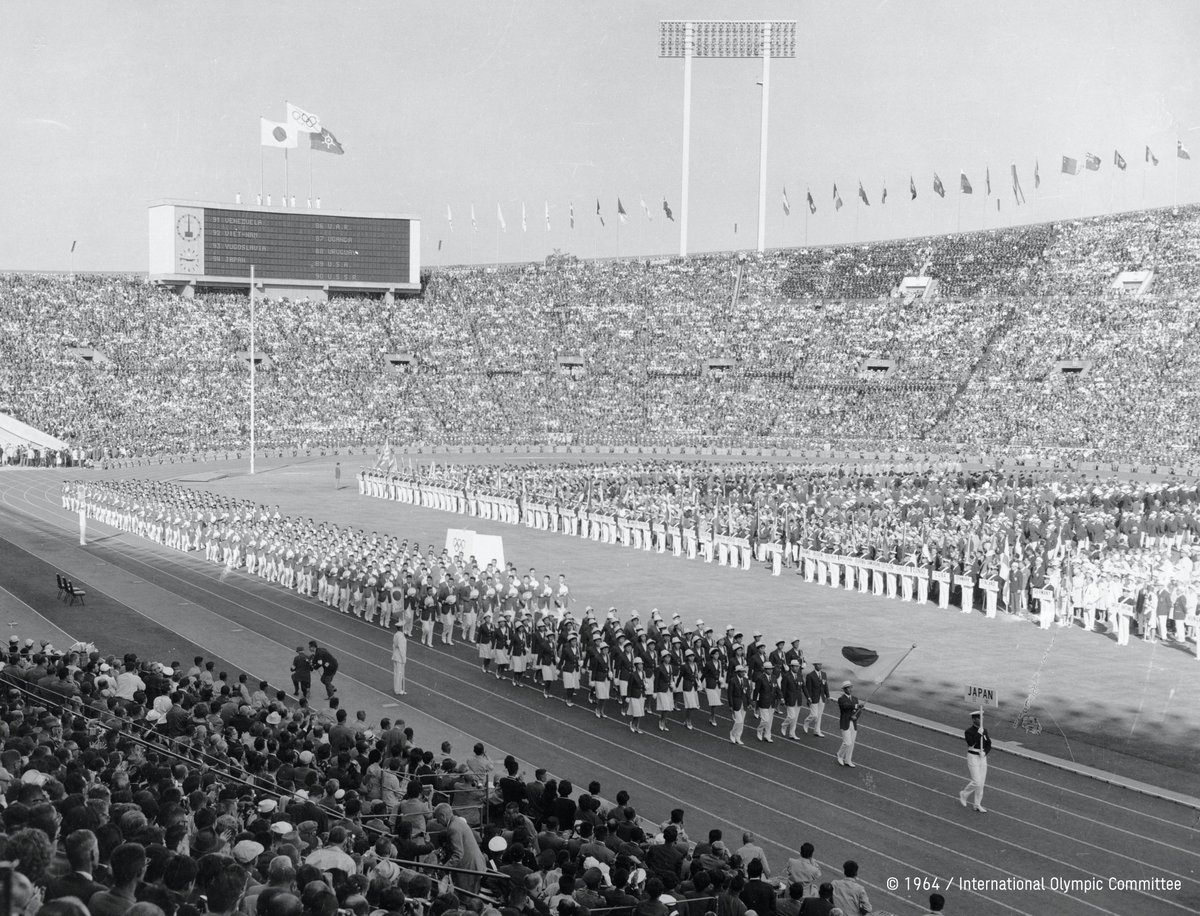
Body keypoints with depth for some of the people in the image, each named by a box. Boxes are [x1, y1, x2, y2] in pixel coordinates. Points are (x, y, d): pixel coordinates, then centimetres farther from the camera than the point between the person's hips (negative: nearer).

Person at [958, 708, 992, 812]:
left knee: (982, 782, 7)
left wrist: (985, 752, -12)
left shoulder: (985, 731, 7)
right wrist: (979, 733, -26)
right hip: (973, 757, -6)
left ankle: (978, 805, 16)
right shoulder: (969, 732, -10)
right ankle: (963, 795, 13)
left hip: (983, 757, 6)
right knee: (976, 782, -12)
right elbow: (971, 742, -26)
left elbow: (989, 745, 6)